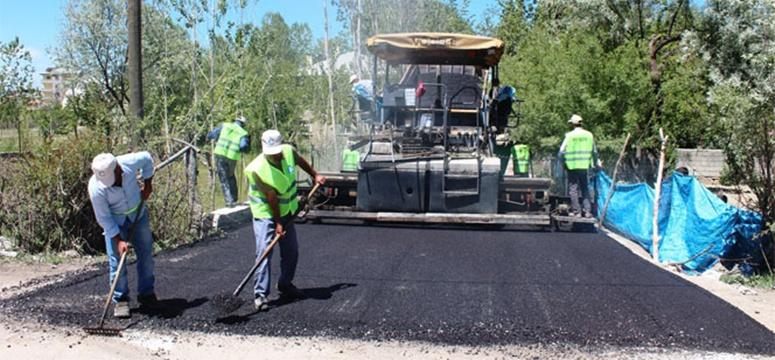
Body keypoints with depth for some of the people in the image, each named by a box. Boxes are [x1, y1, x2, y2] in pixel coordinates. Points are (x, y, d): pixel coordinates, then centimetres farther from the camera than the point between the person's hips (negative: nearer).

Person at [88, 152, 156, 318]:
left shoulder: (129, 162, -27)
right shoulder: (96, 187, -31)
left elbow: (147, 158, -3)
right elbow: (103, 218, -21)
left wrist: (148, 184, -1)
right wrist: (118, 240, -23)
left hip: (138, 215, 3)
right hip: (114, 221, -3)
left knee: (146, 254, 7)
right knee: (116, 260, -8)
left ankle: (147, 294, 22)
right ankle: (121, 300, 4)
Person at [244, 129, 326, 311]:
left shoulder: (289, 152, -14)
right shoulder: (257, 169, -29)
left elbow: (301, 161, 11)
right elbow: (271, 198, -25)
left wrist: (315, 175, 22)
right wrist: (277, 223, -20)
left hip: (286, 211, 6)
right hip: (265, 214, -6)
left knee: (291, 251, 12)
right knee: (264, 253, -14)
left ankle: (285, 285, 29)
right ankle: (261, 295, -12)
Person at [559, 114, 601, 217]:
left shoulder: (570, 135, -7)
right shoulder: (589, 135, 4)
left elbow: (562, 151, -7)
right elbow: (594, 151, 11)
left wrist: (563, 162, 7)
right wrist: (597, 163, 25)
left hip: (572, 166, -3)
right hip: (584, 166, 3)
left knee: (573, 188, 3)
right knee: (585, 188, 11)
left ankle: (575, 211, 3)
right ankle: (587, 211, 8)